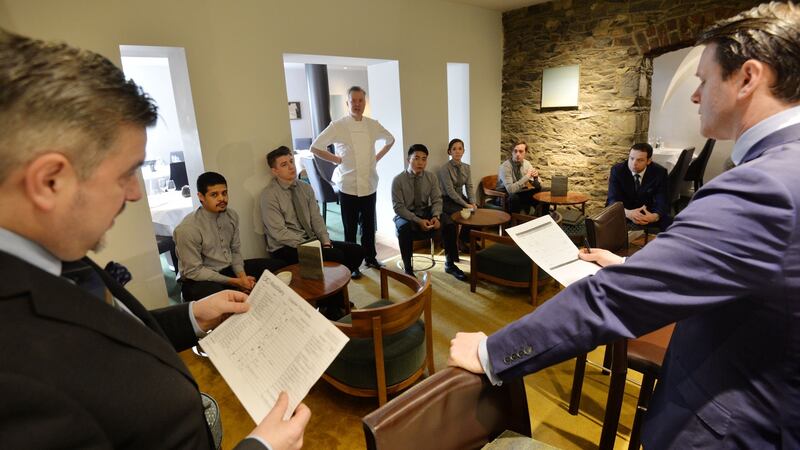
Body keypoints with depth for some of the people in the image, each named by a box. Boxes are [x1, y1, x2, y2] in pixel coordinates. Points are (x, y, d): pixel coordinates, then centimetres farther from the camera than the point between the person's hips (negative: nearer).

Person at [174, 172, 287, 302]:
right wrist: (234, 282, -19)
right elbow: (193, 271, -17)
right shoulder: (187, 228, -21)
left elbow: (235, 251, 6)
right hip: (200, 280, -7)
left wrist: (242, 276, -12)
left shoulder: (232, 215, -2)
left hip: (229, 268, 7)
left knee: (279, 266, -2)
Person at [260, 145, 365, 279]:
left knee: (356, 251, -10)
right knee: (336, 255, -28)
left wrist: (326, 242, -11)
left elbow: (316, 218, 5)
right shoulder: (269, 194, -11)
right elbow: (279, 232, -16)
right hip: (285, 248, -6)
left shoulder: (305, 187, 8)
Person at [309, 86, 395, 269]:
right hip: (348, 187, -3)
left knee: (369, 225, 15)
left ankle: (370, 258, 32)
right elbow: (315, 147, -6)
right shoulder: (337, 125, -7)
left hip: (370, 186, 4)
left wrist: (377, 158, 11)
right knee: (350, 228, 7)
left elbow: (390, 140, 21)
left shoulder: (373, 125, 4)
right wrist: (337, 159, -7)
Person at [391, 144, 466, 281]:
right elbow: (398, 207, -15)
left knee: (450, 225, -20)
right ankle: (408, 269, -18)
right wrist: (418, 220, -27)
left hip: (426, 212, 4)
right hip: (405, 214, -3)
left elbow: (437, 200, 1)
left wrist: (436, 216, -21)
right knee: (404, 229, -38)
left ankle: (450, 264, 0)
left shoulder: (431, 177, -1)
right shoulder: (398, 180, -12)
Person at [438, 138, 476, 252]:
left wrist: (472, 203, -15)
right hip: (447, 201, -6)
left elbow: (469, 187, 2)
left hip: (461, 198, 6)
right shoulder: (445, 169, -14)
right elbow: (450, 191, -19)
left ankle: (471, 239, 2)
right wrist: (466, 205, -23)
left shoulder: (466, 167, 6)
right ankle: (462, 241, -3)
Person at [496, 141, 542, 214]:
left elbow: (538, 187, 1)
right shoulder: (505, 166, -22)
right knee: (514, 197, -37)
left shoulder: (527, 163, -3)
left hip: (520, 192, 6)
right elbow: (511, 189, -33)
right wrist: (527, 176, -30)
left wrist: (536, 177, -22)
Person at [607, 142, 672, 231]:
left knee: (669, 223, -26)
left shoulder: (659, 172, -10)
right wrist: (627, 213, -44)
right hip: (624, 213, -1)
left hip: (649, 214, 2)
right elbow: (613, 200, -21)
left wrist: (655, 216, -42)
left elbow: (662, 202, -17)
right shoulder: (617, 170, -13)